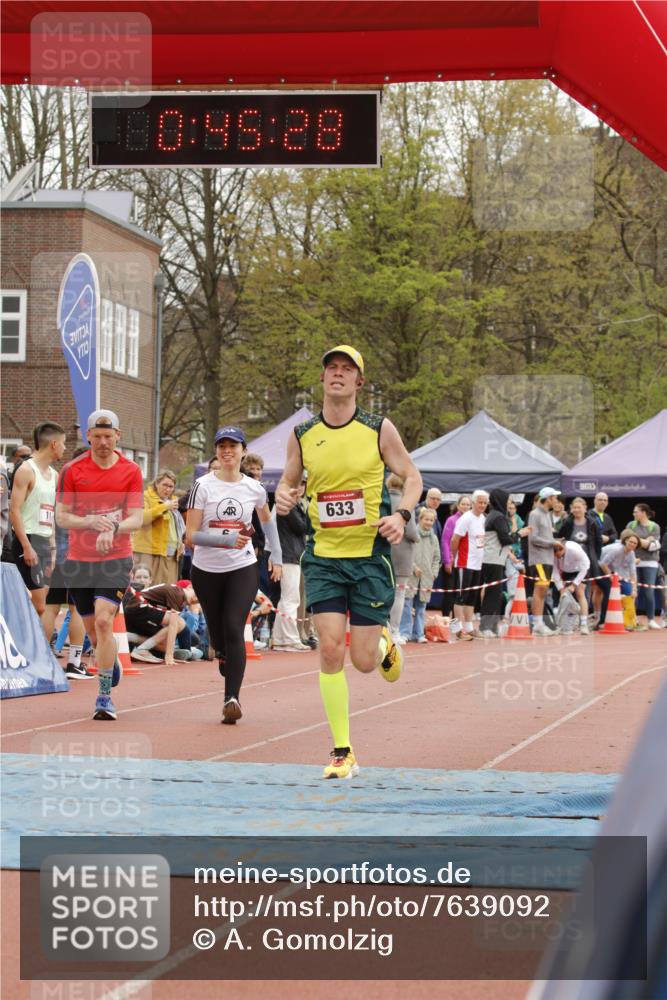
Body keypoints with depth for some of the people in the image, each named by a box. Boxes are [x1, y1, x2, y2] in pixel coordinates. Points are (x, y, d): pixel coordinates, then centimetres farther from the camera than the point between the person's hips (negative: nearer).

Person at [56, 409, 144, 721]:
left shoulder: (131, 471, 0)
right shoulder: (72, 470, 1)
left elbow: (136, 519, -4)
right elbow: (61, 517, -2)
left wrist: (113, 528, -25)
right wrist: (91, 522, -22)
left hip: (116, 559, -2)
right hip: (78, 561, 2)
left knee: (104, 621, -18)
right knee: (92, 630, 11)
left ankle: (105, 697, -15)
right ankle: (111, 660, 45)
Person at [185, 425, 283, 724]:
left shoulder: (254, 489, 1)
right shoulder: (203, 486, -8)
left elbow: (267, 520, 23)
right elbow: (190, 536, -13)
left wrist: (277, 557, 19)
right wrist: (228, 539, -26)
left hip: (243, 568, 0)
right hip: (207, 570, 0)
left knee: (234, 630, -16)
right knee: (217, 632, 13)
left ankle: (232, 698, -20)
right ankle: (224, 656, 48)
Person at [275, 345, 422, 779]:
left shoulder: (379, 430, -3)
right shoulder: (302, 435, 3)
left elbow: (412, 476, 6)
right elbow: (289, 480, 17)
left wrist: (401, 515, -13)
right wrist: (284, 496, -7)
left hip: (371, 555, -1)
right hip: (323, 556, 2)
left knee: (363, 660, -1)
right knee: (330, 648, -11)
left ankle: (385, 644, 39)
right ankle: (343, 752, -1)